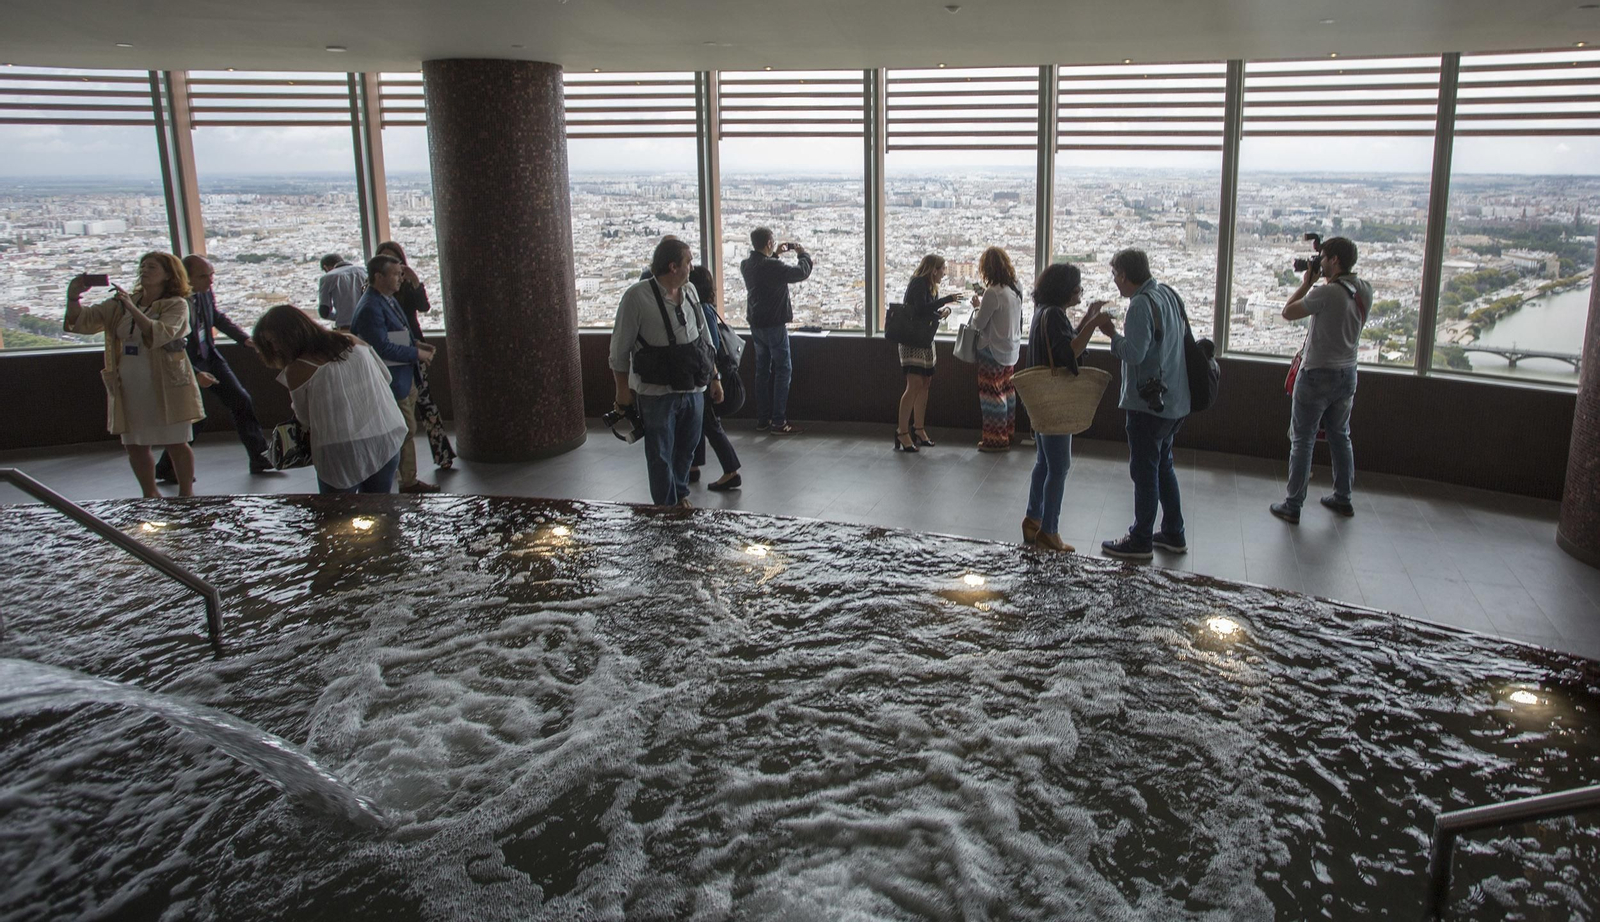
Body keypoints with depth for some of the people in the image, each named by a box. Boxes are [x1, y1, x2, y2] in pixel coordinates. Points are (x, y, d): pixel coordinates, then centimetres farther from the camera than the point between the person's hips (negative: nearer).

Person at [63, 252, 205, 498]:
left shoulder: (176, 305, -6)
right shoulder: (120, 304, 12)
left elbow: (158, 335, -23)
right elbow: (84, 321, 6)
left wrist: (132, 309, -30)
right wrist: (73, 297, -11)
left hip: (167, 388, -6)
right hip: (129, 389, 6)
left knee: (176, 443, 1)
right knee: (135, 445, 11)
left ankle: (186, 495, 14)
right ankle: (150, 496, 24)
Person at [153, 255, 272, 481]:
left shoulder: (206, 293, -6)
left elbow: (218, 318, 15)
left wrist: (244, 338, 4)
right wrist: (195, 374, -28)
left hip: (209, 357, 7)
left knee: (242, 401, 2)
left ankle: (259, 457, 11)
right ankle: (165, 469, 19)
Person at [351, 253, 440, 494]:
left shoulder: (389, 300, 12)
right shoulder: (370, 307, -21)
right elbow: (383, 347, -24)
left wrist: (415, 344, 5)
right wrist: (416, 353, -16)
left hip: (405, 377, 10)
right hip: (392, 381, -10)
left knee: (407, 431, 16)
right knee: (406, 431, -2)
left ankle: (409, 480, 25)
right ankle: (408, 482, 9)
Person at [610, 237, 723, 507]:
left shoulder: (689, 291, 6)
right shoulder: (637, 296, -13)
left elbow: (705, 338, 15)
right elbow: (619, 348, -8)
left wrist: (714, 377, 15)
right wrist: (623, 390, -5)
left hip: (693, 389, 6)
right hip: (658, 393, -6)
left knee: (686, 449, 18)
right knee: (661, 455, 4)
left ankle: (680, 496, 38)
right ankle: (668, 508, 17)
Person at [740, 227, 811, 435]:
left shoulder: (746, 265, 2)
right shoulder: (773, 266, -22)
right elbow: (802, 272, -17)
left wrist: (775, 254, 18)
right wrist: (803, 254, 1)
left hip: (756, 324, 8)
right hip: (774, 325, -8)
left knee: (762, 370, 14)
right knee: (783, 370, 0)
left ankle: (762, 420, 18)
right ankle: (778, 422, -2)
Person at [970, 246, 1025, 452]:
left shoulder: (993, 293, -21)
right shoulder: (1015, 290, 4)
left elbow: (979, 324, -15)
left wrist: (977, 305, 1)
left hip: (993, 351, -8)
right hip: (1010, 349, 8)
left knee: (992, 393, 0)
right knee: (1007, 391, 16)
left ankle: (995, 440, 5)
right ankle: (1007, 434, 25)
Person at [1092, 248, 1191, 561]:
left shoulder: (1141, 304, -19)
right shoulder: (1167, 294, 9)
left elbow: (1134, 353, -25)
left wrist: (1111, 332, -10)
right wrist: (1119, 331, 7)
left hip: (1149, 403, -9)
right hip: (1174, 401, 9)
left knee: (1145, 470, 1)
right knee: (1163, 467, 20)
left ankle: (1140, 540, 11)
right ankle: (1173, 534, 28)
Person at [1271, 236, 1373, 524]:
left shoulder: (1326, 293, -21)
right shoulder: (1364, 291, 0)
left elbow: (1288, 312, -11)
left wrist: (1307, 282, -1)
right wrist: (1316, 283, 10)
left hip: (1317, 374, -7)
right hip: (1347, 373, 7)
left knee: (1302, 441, 0)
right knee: (1340, 436, 20)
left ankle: (1293, 506, 4)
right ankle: (1343, 498, 30)